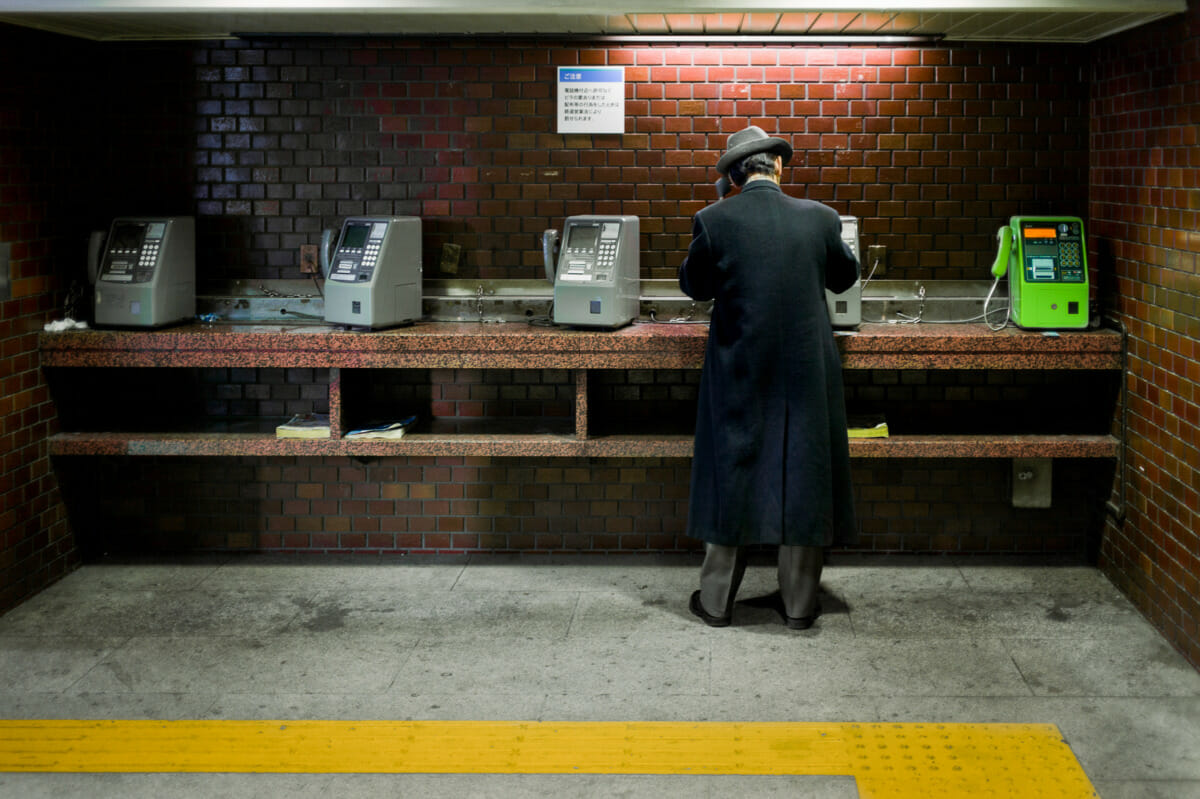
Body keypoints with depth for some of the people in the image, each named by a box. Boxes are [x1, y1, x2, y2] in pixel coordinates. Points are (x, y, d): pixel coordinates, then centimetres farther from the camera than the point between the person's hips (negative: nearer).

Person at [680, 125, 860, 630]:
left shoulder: (714, 221, -10)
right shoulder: (819, 218, -5)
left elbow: (695, 286, 5)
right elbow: (844, 277, 13)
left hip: (739, 374, 0)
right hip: (808, 374, 1)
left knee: (733, 475, 10)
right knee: (802, 479, 10)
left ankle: (716, 601, 18)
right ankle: (799, 602, 18)